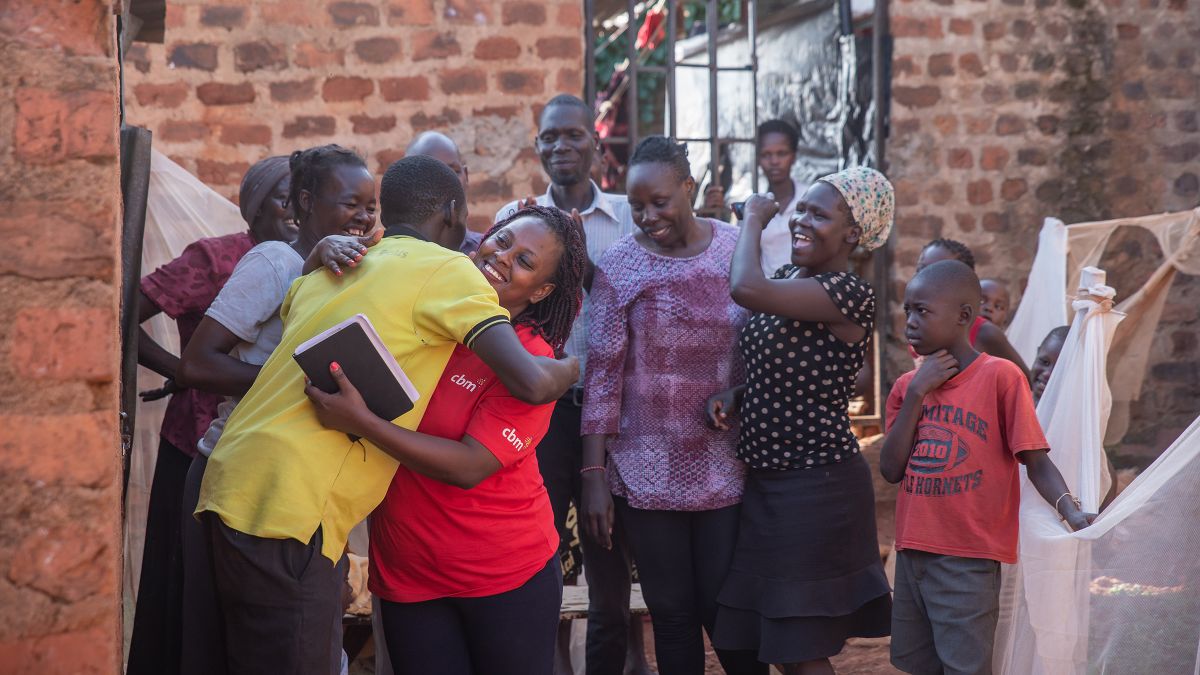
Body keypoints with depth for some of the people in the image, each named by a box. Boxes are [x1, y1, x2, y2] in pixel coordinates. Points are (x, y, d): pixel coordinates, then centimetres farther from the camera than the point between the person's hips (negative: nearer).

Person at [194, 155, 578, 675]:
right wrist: (571, 366, 12)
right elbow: (532, 383, -11)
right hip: (288, 510, -9)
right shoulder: (446, 270, -2)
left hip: (232, 486, 9)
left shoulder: (321, 275, 21)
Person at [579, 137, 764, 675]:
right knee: (672, 614, 7)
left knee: (725, 609, 1)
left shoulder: (737, 248, 1)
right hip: (648, 471, -1)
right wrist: (593, 476, -6)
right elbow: (603, 374, -4)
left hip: (726, 466, 1)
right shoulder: (619, 265, -4)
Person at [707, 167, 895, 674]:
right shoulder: (785, 280, 8)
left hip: (817, 488, -9)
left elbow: (745, 289, -31)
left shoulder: (849, 294, -18)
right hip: (765, 480, 9)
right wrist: (733, 396, -1)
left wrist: (754, 217, -13)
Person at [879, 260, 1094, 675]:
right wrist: (917, 394, -8)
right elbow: (892, 470, -2)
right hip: (912, 553, 6)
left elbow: (1036, 461, -10)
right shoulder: (907, 385, 8)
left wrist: (1071, 513, -26)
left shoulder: (1000, 377, -9)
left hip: (968, 562, -6)